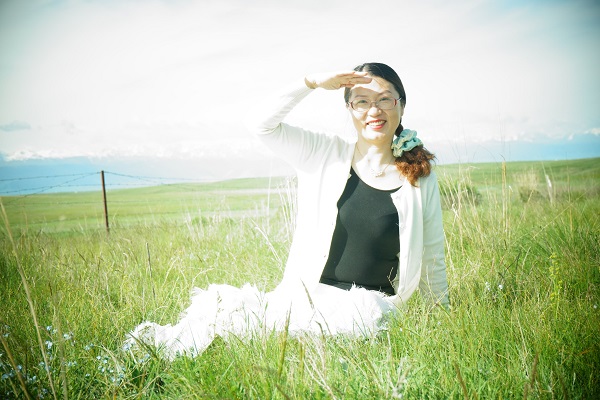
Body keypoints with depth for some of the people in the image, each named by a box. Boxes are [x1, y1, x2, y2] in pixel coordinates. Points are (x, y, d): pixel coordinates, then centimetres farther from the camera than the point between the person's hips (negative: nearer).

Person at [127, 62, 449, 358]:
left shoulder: (421, 179, 2)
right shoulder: (325, 155, 4)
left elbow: (432, 260, 12)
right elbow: (260, 123, -7)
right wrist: (312, 82, -14)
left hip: (365, 310, -1)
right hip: (306, 295, 2)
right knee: (215, 300, -26)